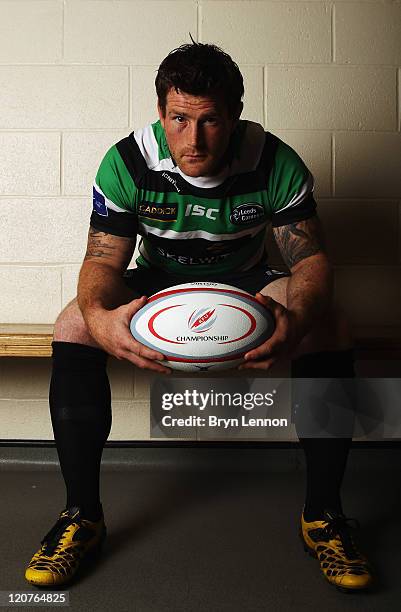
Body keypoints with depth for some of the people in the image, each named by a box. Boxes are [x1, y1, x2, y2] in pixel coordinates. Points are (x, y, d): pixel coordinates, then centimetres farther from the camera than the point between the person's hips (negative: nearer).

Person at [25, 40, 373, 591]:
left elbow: (311, 258, -17)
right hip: (159, 282, 1)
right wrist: (98, 316, -43)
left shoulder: (275, 164, -18)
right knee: (73, 325, -27)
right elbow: (103, 261, -17)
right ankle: (82, 514, -14)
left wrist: (300, 319, -42)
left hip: (247, 284, 0)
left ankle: (323, 513, -13)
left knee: (332, 328, -28)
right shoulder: (126, 163, -17)